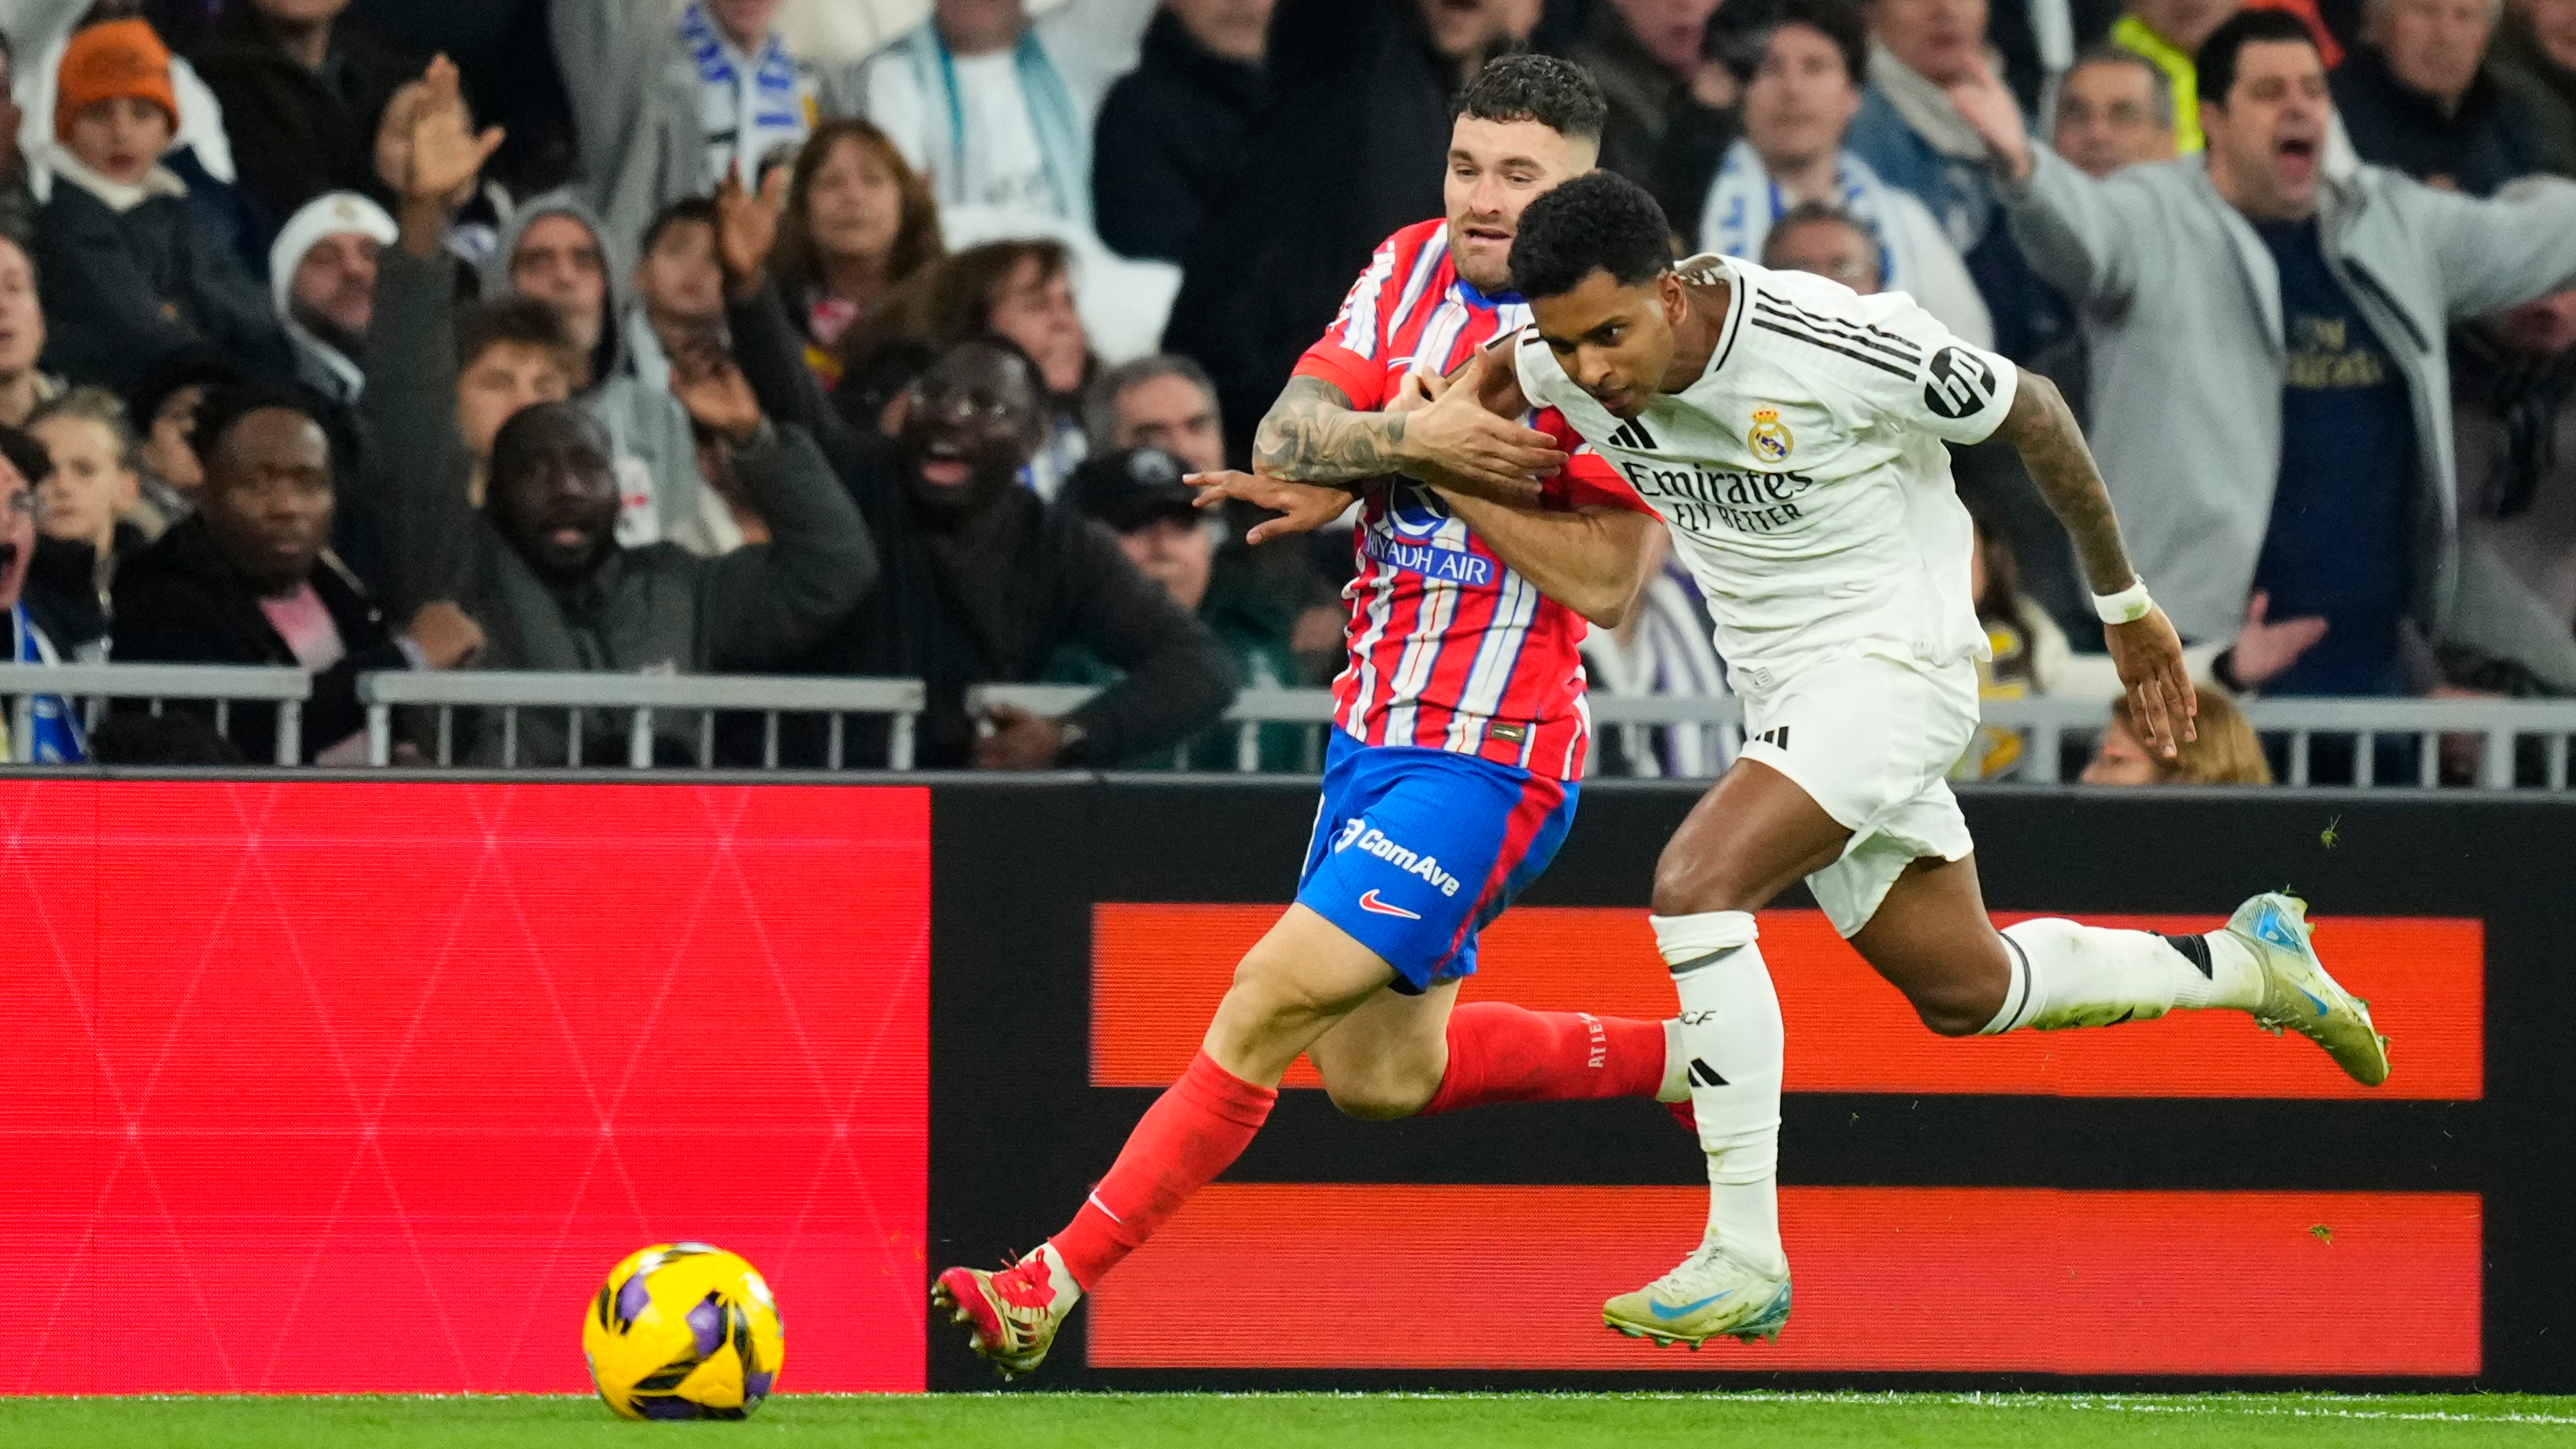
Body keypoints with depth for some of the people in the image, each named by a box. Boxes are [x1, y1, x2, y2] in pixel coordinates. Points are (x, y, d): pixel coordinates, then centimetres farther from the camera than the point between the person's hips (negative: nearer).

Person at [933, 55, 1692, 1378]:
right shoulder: (1412, 267, 4)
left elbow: (1608, 583, -18)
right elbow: (1286, 439, -4)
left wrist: (1420, 477, -19)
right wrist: (1415, 440, -23)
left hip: (1487, 763, -8)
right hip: (1374, 728, 8)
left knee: (1268, 1007, -14)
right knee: (1379, 1074, 14)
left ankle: (1051, 1291, -9)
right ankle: (1676, 1060, 31)